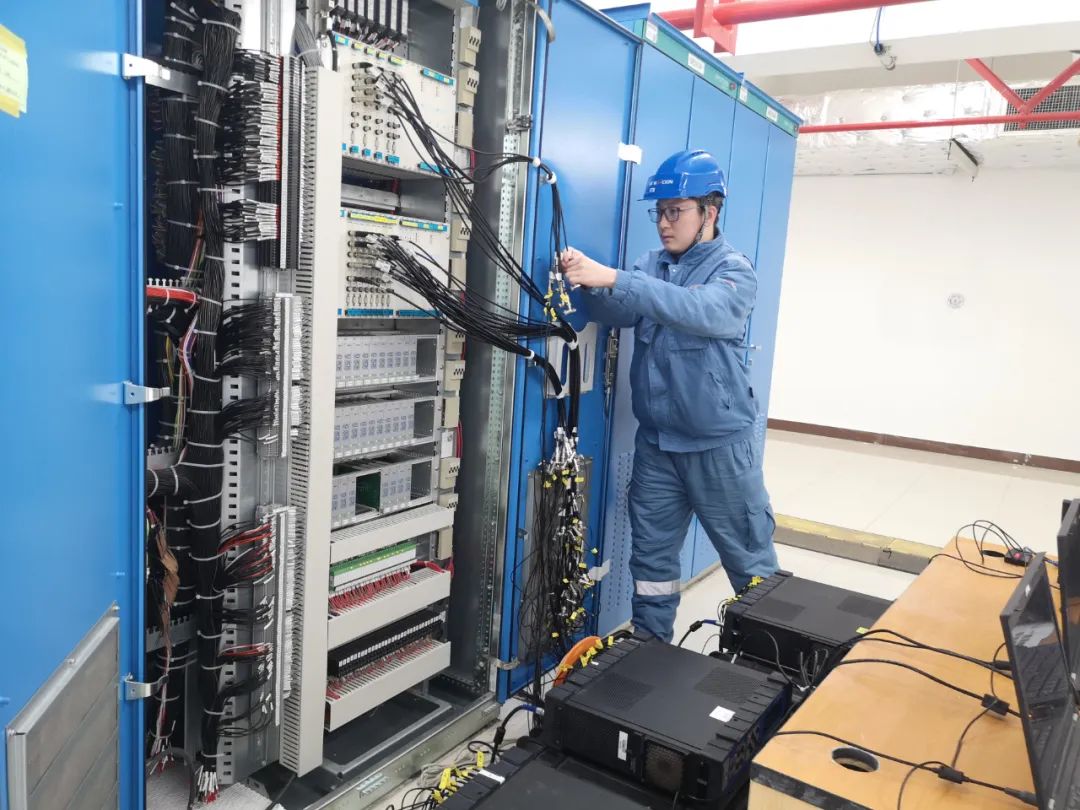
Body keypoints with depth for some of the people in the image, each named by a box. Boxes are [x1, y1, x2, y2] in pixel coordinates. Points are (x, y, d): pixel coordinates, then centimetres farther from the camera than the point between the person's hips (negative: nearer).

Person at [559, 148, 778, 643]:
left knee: (749, 560, 9)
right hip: (655, 441, 5)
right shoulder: (651, 266, 7)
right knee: (652, 555, 14)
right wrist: (590, 282, -31)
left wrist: (614, 279, -39)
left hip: (719, 444, -4)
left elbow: (704, 311, -31)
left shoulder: (733, 269, -9)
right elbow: (616, 314, -9)